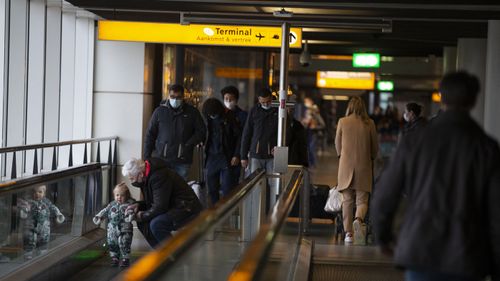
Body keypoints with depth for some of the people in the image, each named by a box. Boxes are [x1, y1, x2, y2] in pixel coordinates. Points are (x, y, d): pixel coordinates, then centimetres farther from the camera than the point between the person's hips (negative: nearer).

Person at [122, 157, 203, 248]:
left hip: (188, 209, -11)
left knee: (156, 224, -29)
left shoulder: (159, 177, -24)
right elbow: (152, 202, 19)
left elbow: (160, 207, -26)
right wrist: (138, 205, -1)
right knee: (142, 223, 2)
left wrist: (143, 216, -13)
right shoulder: (147, 177, 7)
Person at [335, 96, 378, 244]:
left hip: (346, 166, 0)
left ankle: (348, 233, 6)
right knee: (362, 200, 4)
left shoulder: (342, 122, -3)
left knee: (347, 201, 8)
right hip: (364, 166, 0)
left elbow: (337, 144, 8)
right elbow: (375, 147, 7)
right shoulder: (369, 123, -2)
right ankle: (358, 219, -26)